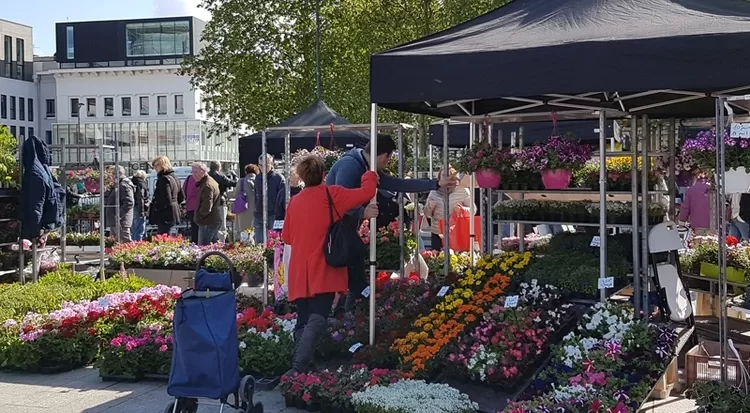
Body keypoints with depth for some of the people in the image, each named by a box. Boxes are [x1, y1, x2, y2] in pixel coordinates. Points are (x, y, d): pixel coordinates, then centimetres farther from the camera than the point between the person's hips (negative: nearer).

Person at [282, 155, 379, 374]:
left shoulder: (294, 201, 12)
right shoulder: (331, 194, -4)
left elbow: (286, 236, 19)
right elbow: (366, 192, -4)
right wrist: (370, 175, 16)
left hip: (299, 274, 6)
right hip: (323, 271, -6)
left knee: (303, 321, 12)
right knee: (317, 320, -12)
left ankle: (299, 368, 9)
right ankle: (298, 368, -26)